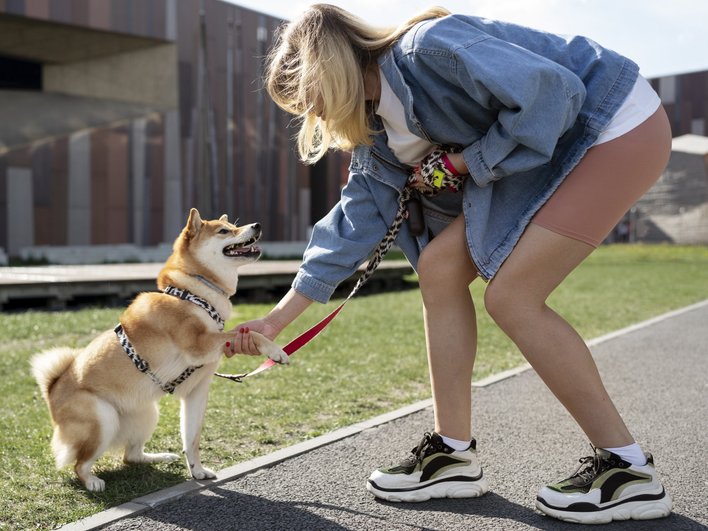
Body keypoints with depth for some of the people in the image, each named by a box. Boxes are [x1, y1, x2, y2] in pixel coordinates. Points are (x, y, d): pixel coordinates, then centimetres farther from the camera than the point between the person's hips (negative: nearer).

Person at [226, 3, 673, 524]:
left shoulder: (430, 46, -23)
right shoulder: (376, 134, 5)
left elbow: (550, 90, -29)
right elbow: (352, 225, 7)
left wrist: (462, 163, -17)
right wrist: (278, 318, 7)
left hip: (620, 126, -9)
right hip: (543, 158, 9)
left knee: (510, 295, -16)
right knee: (440, 266, 0)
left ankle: (629, 470, -5)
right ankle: (454, 452, 7)